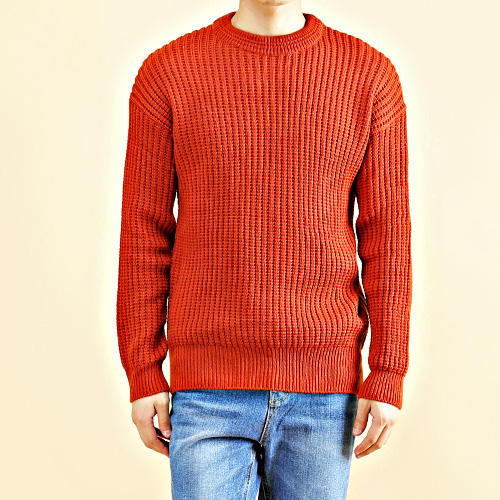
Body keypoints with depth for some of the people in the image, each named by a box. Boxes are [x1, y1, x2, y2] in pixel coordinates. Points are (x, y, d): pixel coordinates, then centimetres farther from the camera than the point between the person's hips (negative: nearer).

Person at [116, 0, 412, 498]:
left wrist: (388, 374, -3)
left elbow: (387, 234, 0)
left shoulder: (370, 74, 1)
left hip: (326, 387, 1)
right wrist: (143, 373, -1)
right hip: (208, 384, -1)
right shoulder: (166, 71, 0)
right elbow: (143, 232, 1)